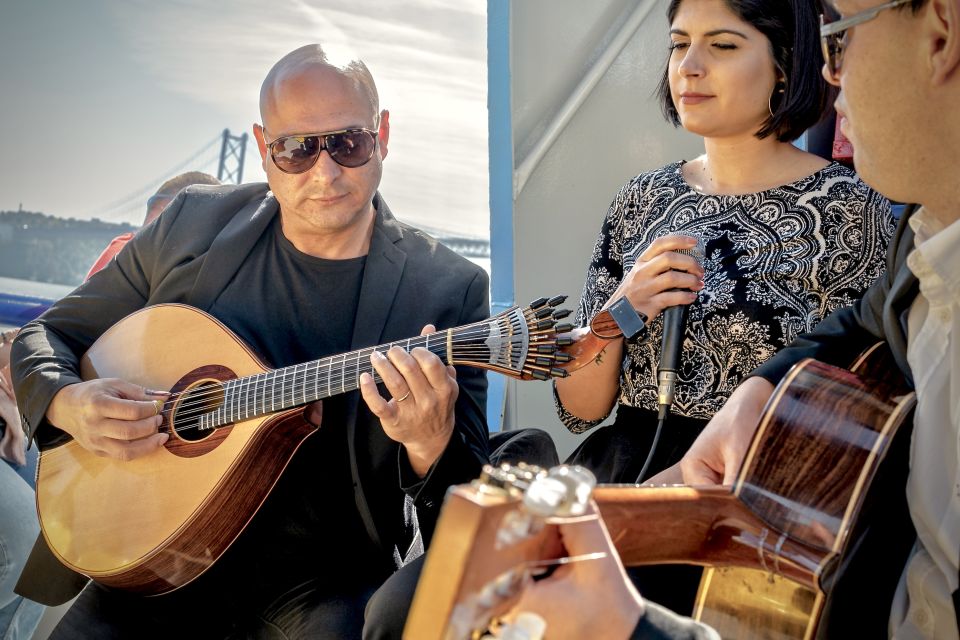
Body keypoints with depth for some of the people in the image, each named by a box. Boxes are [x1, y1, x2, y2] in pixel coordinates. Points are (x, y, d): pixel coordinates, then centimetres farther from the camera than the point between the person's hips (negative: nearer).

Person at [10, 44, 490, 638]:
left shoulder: (448, 289, -8)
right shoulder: (193, 224, 1)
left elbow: (475, 502, -7)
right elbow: (48, 336, 12)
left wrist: (431, 444, -30)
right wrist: (65, 403, -11)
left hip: (328, 581, -1)